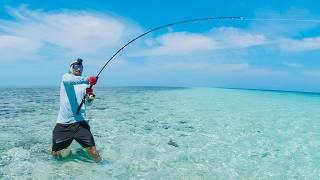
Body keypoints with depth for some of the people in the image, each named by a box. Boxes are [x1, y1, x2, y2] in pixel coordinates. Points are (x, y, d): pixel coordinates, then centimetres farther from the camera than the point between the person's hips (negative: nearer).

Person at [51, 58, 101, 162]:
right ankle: (66, 149, 43)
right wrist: (86, 79, -39)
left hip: (79, 122, 0)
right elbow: (70, 80, -23)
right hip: (63, 123, 0)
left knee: (92, 151, -11)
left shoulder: (85, 84, 10)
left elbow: (87, 104, 7)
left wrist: (90, 98, -16)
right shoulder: (65, 77, 3)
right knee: (56, 153, 11)